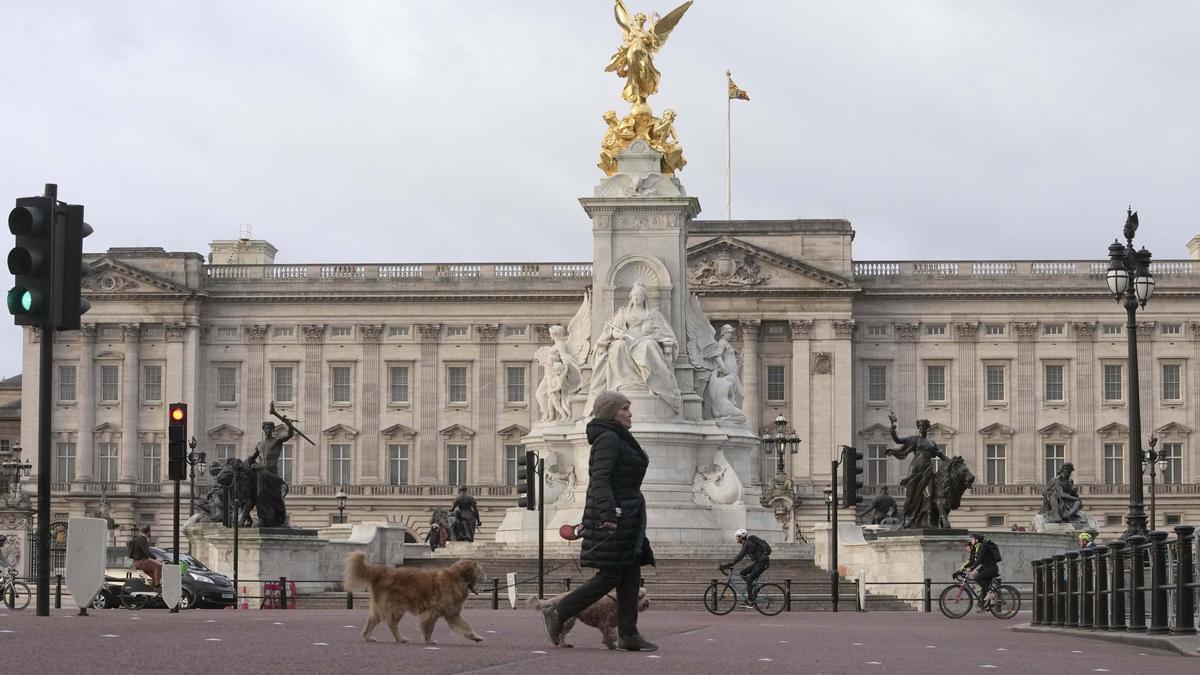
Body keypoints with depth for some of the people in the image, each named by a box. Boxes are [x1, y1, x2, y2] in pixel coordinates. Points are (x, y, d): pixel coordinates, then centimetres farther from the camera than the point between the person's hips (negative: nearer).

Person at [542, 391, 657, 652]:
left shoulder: (619, 439, 19)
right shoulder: (608, 439, -13)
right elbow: (600, 478, -24)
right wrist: (608, 514, -33)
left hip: (626, 516, 10)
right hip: (614, 517, -10)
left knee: (631, 576, 6)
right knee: (609, 576, -8)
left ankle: (628, 633, 6)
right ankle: (557, 613, -1)